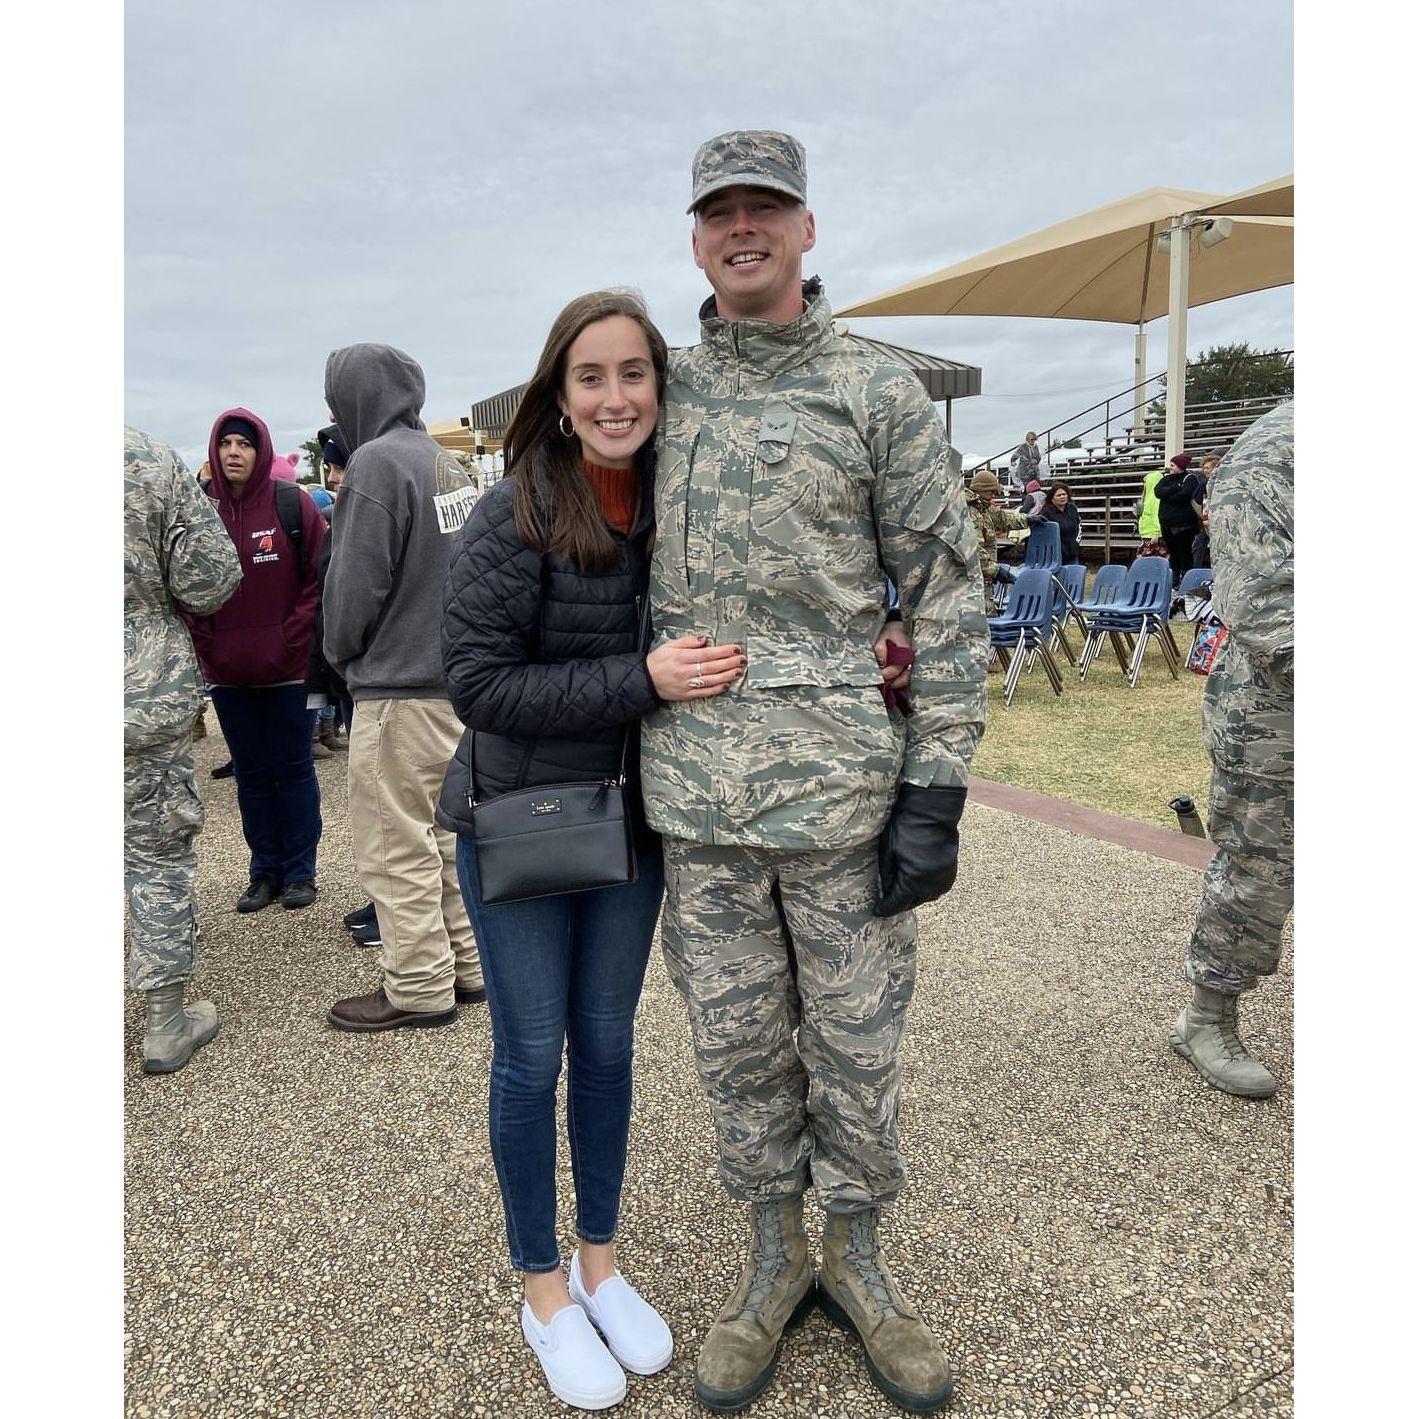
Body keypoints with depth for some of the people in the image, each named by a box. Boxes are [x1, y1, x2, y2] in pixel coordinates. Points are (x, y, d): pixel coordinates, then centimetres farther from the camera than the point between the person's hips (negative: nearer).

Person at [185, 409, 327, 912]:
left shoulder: (291, 504, -5)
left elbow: (320, 576, -5)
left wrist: (294, 638, -11)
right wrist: (206, 646, -2)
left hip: (286, 668, -3)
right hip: (227, 673, 3)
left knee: (293, 769, 7)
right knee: (251, 774, 12)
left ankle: (299, 870, 19)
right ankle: (265, 871, 24)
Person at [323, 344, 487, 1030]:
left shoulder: (378, 463, -14)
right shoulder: (448, 464, 11)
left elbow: (355, 584, -15)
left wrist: (340, 654, 4)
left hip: (401, 688, -9)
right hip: (458, 678, 9)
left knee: (396, 845, 2)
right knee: (445, 830, 17)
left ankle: (419, 988, 12)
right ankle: (468, 965, 26)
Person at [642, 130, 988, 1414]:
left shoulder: (881, 392, -1)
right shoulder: (666, 393, 10)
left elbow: (946, 596, -3)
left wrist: (937, 794, -10)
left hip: (847, 786, -3)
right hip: (696, 792, 3)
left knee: (858, 1040, 12)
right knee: (738, 1042, 14)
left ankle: (858, 1259, 35)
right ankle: (773, 1259, 36)